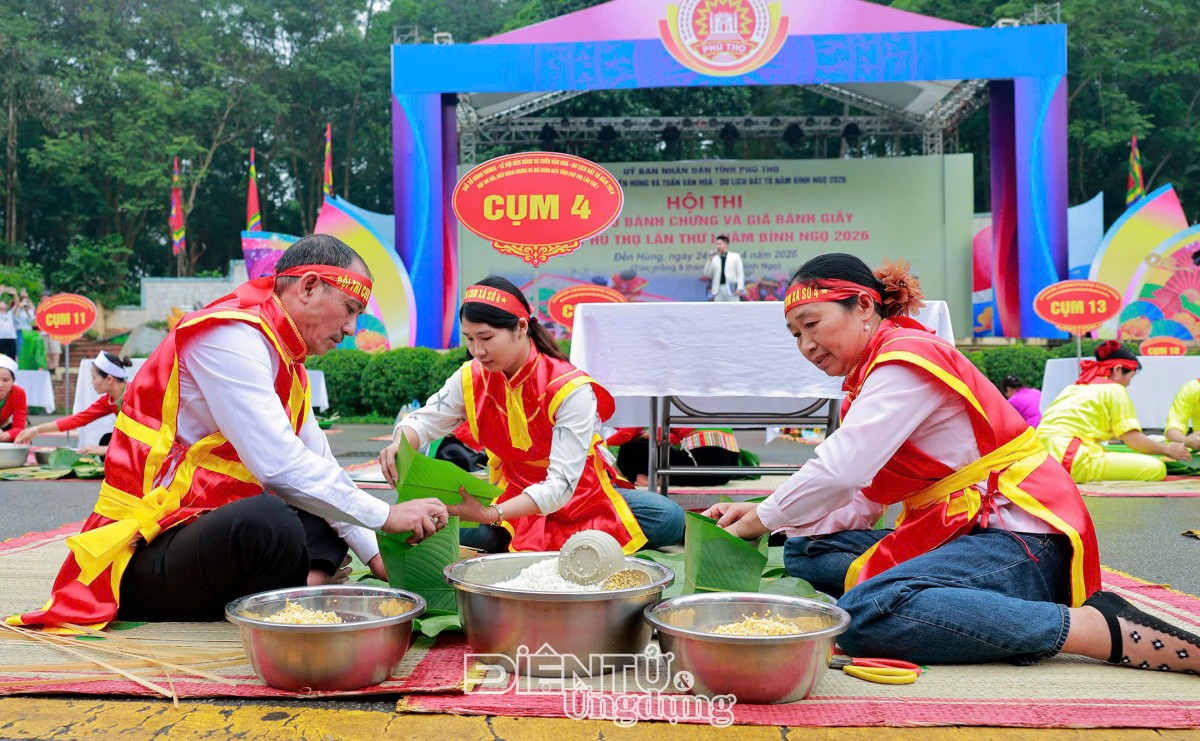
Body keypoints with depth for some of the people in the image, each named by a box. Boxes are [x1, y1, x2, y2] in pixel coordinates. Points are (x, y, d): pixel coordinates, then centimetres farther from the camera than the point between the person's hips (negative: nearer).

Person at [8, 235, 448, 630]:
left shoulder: (283, 358, 14)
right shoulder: (231, 336, -16)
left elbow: (321, 466, 13)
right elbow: (278, 466, -26)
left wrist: (376, 555, 5)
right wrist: (384, 516, -18)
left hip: (215, 534, 10)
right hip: (144, 560, -10)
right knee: (269, 521, -38)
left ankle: (305, 585, -10)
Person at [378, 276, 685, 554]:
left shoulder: (571, 389, -25)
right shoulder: (471, 379, -7)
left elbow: (560, 484, -30)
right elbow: (423, 420, 3)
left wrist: (493, 515, -43)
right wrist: (399, 445, -23)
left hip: (581, 496, -2)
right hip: (513, 495, 3)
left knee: (669, 518, -27)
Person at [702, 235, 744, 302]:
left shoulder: (735, 256, 8)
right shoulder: (714, 258, 13)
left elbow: (740, 273, 3)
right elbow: (707, 274, 7)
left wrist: (739, 288, -9)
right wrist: (710, 260, -3)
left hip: (732, 289, -3)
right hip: (718, 290, 3)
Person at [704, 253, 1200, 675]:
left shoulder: (907, 357, -11)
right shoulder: (869, 380, 19)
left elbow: (839, 472, -22)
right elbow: (857, 505, 11)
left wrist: (766, 517, -6)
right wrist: (760, 515, -1)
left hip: (1019, 539, -10)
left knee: (863, 613, -32)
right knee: (806, 551, 6)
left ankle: (1104, 630, -23)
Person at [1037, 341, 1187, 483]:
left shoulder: (1075, 385, 26)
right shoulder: (1115, 390, 4)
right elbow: (1133, 440, 1)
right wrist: (1167, 449, 17)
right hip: (1071, 459, -9)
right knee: (1155, 468, -10)